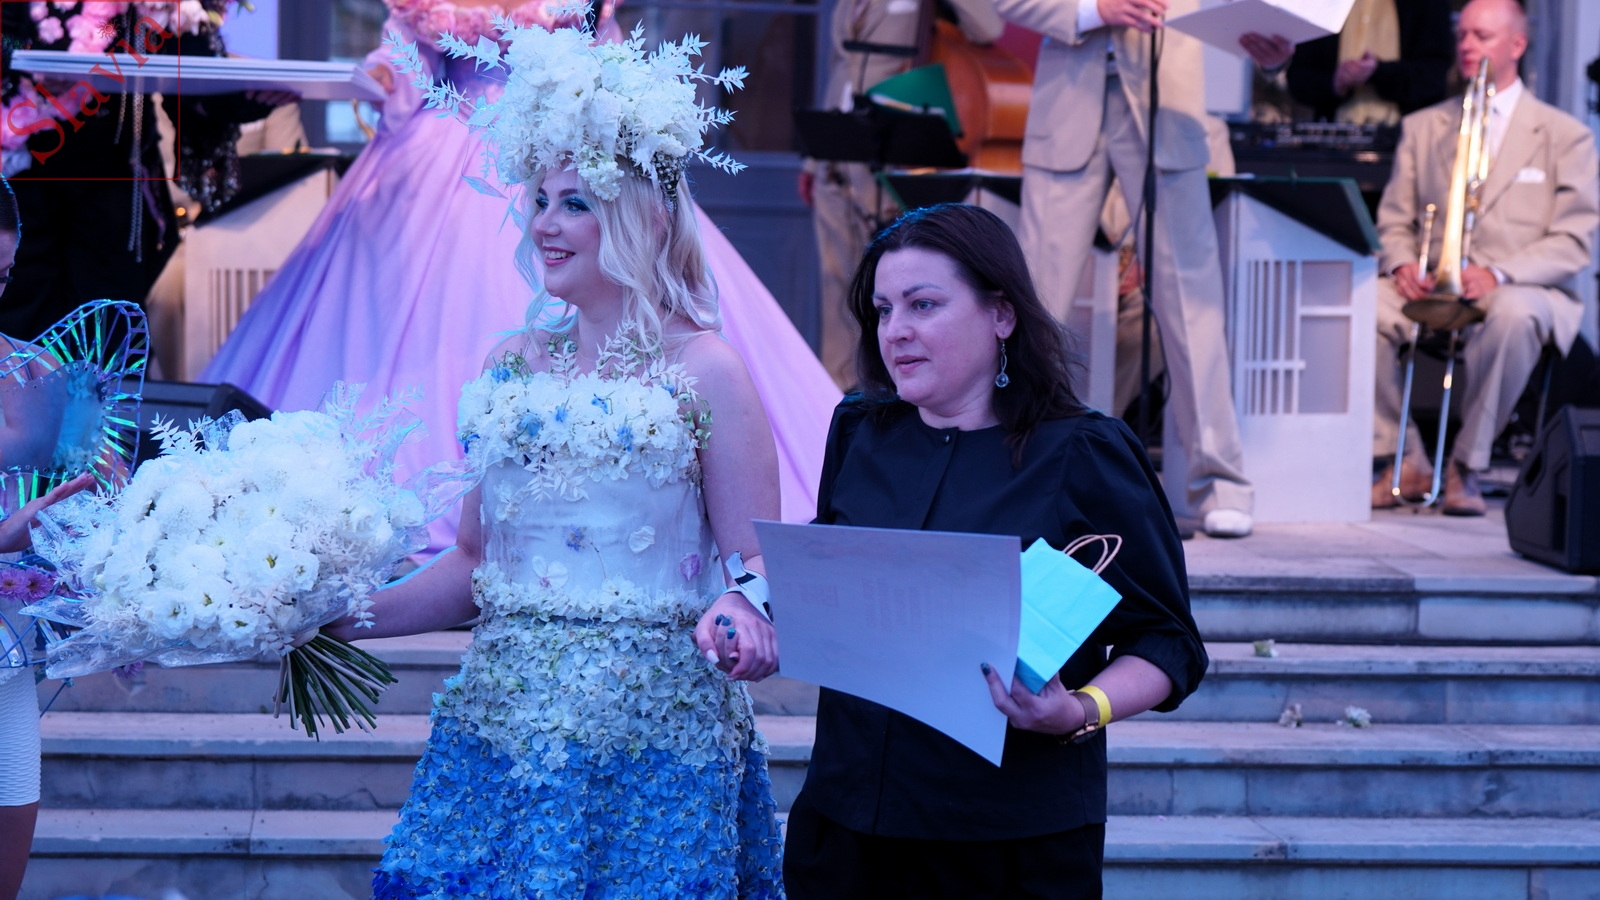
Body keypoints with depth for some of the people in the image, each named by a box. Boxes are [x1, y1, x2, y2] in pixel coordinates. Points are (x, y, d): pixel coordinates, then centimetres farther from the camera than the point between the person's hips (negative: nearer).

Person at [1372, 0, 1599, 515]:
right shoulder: (1422, 128, 19)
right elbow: (1394, 220, 15)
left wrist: (1498, 274, -19)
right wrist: (1401, 264, -10)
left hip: (1525, 293, -3)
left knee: (1514, 313, -41)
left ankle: (1466, 468, -25)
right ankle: (1404, 462, -16)